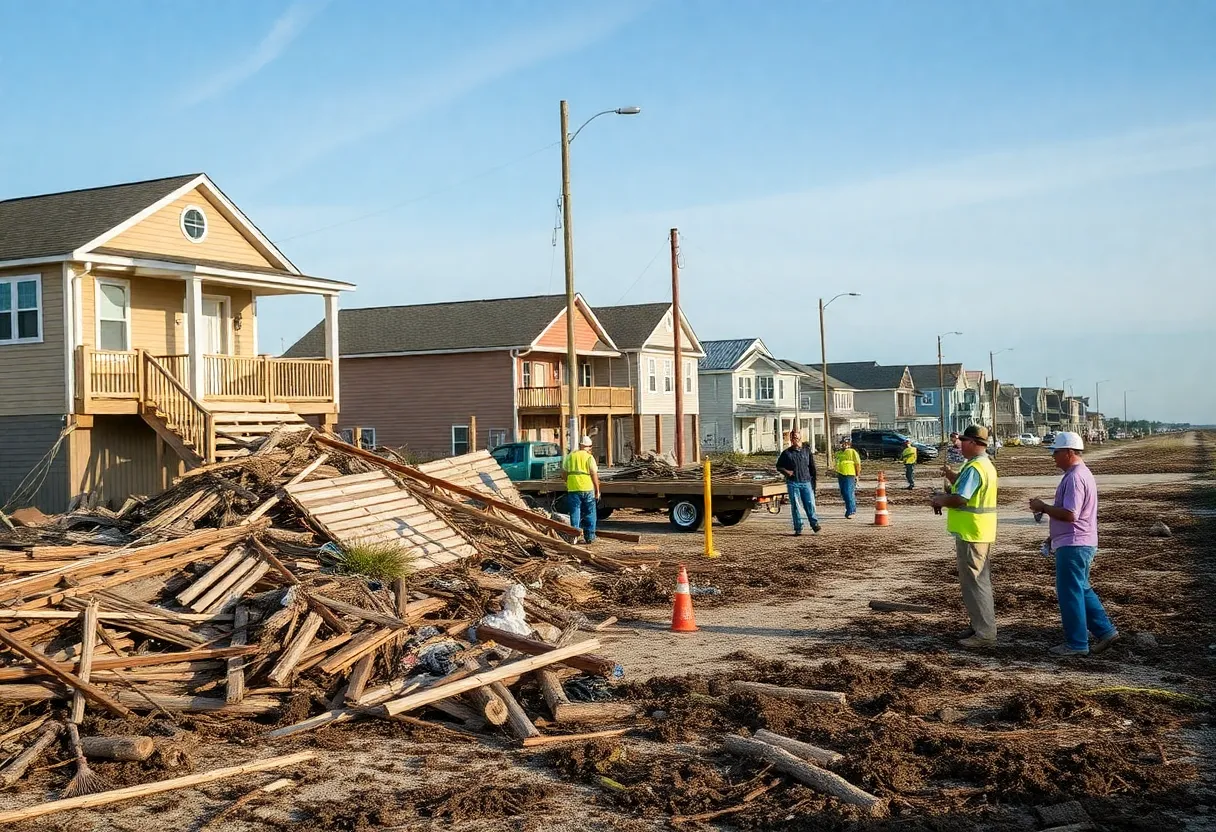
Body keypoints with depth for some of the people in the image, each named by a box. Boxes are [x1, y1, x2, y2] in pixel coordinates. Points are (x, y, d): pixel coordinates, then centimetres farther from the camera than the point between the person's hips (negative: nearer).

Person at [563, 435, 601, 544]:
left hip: (573, 489, 2)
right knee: (589, 514, 9)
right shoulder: (589, 457, -2)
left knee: (575, 514, 6)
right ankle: (590, 537, 10)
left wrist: (567, 485, 23)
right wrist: (597, 490, 0)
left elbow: (565, 473, 10)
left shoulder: (570, 456, 7)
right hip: (587, 489, -2)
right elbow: (594, 475, -6)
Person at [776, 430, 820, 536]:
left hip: (806, 482, 1)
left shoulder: (807, 451, 10)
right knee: (795, 506, 1)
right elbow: (779, 466, 11)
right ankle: (798, 528, 7)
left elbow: (812, 466, 13)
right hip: (793, 483, -1)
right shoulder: (787, 453, 5)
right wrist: (786, 471, -6)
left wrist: (815, 477, 7)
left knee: (810, 504, -3)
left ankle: (814, 524, 12)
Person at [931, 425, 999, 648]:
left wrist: (940, 500, -7)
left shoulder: (974, 468, -20)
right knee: (980, 580, 18)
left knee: (974, 582, -6)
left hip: (971, 533, -11)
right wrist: (951, 475, 8)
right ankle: (981, 625, 27)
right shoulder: (986, 464, 14)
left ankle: (984, 633, -3)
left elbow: (959, 499, -25)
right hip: (982, 532, 11)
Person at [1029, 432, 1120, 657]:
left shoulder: (1075, 478, -19)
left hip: (1073, 546, -11)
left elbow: (1069, 514, -26)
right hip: (1079, 543, 11)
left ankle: (1076, 644, 5)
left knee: (1070, 593, -2)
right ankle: (1105, 631, 20)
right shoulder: (1081, 473, 16)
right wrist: (1054, 536, 24)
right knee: (1081, 590, 18)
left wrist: (1043, 507, -13)